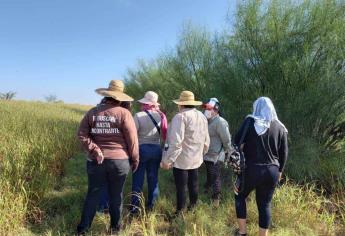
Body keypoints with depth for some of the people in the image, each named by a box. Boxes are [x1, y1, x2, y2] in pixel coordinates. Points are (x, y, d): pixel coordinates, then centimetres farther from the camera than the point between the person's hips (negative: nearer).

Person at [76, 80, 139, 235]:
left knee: (92, 195, 16)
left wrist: (95, 150, -8)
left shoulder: (92, 112, 2)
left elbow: (82, 135, -3)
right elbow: (132, 140, -8)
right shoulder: (124, 113, -8)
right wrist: (135, 160, 2)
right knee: (116, 196, 13)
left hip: (96, 161, 3)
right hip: (119, 160, -2)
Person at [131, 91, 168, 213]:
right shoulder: (160, 116, -4)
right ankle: (151, 204, 26)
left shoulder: (138, 116, -14)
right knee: (153, 178, 15)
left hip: (141, 149, -3)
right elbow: (165, 134, -2)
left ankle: (135, 206, 16)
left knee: (138, 179, 8)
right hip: (156, 149, 4)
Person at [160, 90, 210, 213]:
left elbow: (175, 142, -26)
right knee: (193, 185, 18)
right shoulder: (202, 116, 8)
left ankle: (180, 212, 13)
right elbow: (206, 140, 14)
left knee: (181, 187, 3)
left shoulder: (180, 116, -18)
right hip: (196, 159, 8)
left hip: (181, 159, -7)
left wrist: (167, 160, -21)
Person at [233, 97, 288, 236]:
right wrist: (279, 170, 21)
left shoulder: (250, 122, -8)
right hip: (272, 172, 3)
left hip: (251, 170, -3)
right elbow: (284, 153, 8)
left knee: (240, 197, 20)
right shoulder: (280, 127, 3)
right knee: (265, 205, 16)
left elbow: (237, 144, -10)